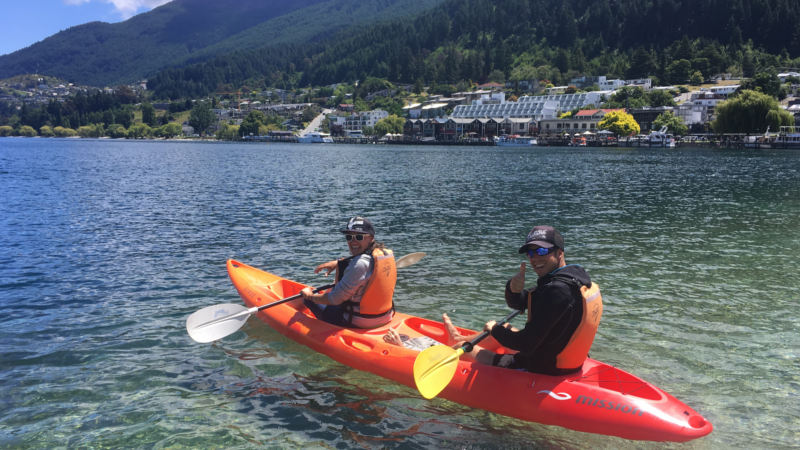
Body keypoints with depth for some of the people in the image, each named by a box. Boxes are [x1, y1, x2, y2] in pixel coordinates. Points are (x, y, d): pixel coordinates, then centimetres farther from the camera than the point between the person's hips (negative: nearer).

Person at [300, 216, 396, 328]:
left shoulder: (361, 264, -27)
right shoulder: (386, 252, -3)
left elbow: (334, 299, -23)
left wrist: (311, 296, -6)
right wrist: (338, 262, 16)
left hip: (360, 323, -8)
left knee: (309, 298, 11)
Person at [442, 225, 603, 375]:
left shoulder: (557, 291, -29)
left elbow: (526, 345, -28)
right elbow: (517, 303, 9)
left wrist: (495, 330, -11)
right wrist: (513, 288, -13)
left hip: (543, 370, -9)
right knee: (507, 329, 24)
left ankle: (460, 344, 38)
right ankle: (461, 339, 45)